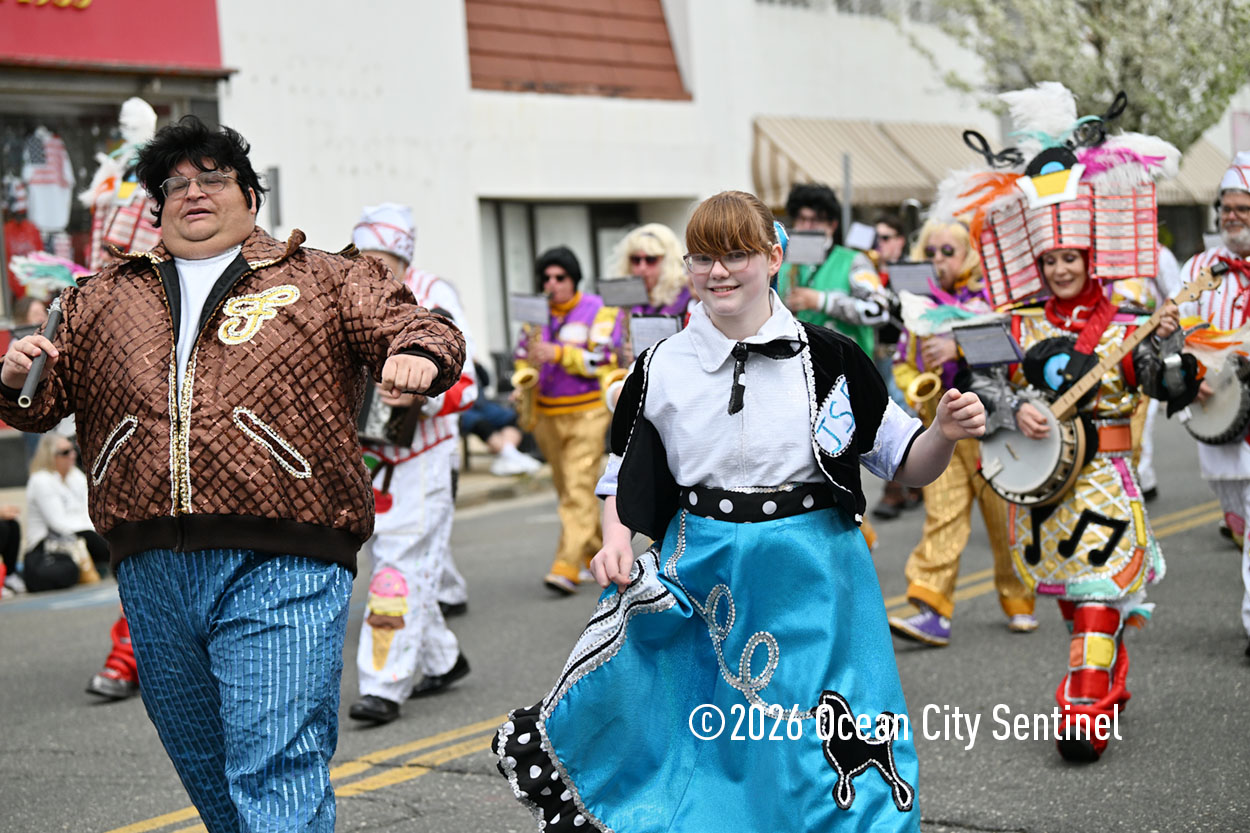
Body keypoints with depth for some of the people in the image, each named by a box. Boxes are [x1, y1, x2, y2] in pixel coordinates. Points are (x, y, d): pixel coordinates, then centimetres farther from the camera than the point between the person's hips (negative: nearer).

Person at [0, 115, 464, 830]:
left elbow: (414, 326, 5)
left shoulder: (326, 281, 11)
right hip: (152, 576, 4)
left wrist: (417, 353, -19)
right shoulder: (104, 300, 20)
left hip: (279, 569, -4)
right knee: (208, 772, 17)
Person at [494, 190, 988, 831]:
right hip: (700, 583, 1)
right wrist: (616, 540, -8)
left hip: (808, 585, -1)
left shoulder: (829, 359, -3)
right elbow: (623, 477, 11)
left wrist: (944, 434, -16)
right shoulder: (661, 369, 2)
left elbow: (906, 465, 3)